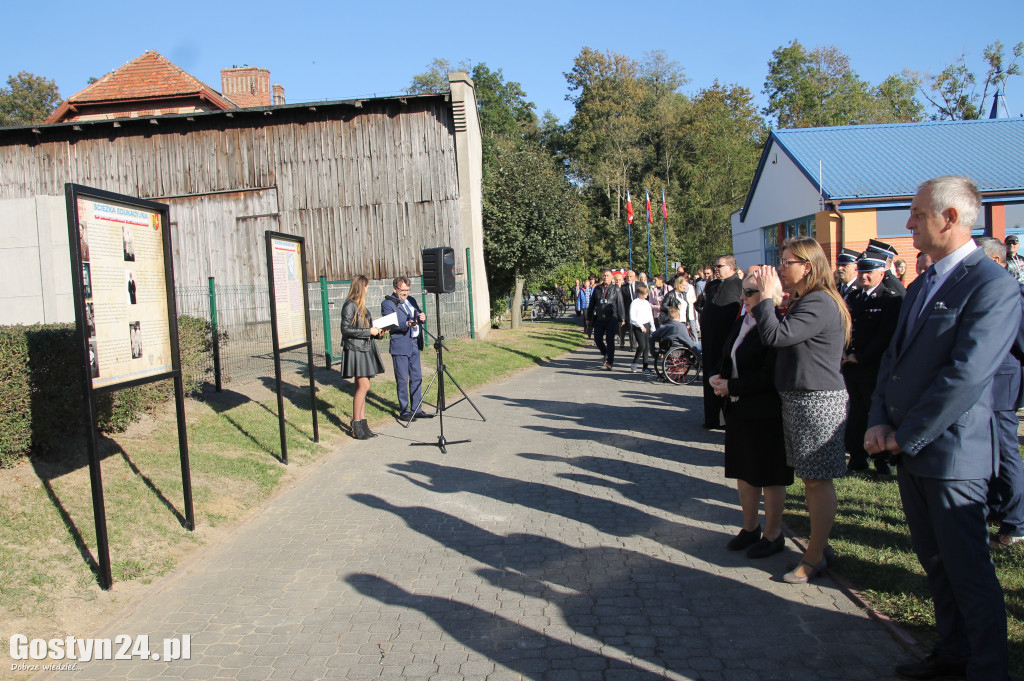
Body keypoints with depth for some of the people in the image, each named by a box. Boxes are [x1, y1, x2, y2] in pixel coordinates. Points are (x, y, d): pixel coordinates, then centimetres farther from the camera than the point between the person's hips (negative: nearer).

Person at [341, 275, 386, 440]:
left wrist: (376, 332, 4)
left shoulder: (361, 305, 15)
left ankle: (362, 422, 14)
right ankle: (356, 425, -2)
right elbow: (346, 329, -17)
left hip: (365, 348, 9)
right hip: (355, 349, -9)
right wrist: (369, 331, -16)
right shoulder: (350, 305, -12)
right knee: (364, 385, -10)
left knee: (361, 386, 9)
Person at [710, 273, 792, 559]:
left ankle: (773, 534, 22)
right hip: (739, 410, 9)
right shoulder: (742, 322, 8)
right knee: (743, 471, 17)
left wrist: (731, 387, -19)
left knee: (769, 476, 6)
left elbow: (771, 376, -24)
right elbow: (729, 359, 18)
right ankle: (750, 527, 33)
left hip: (765, 415, -9)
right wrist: (718, 376, -2)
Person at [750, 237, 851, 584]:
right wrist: (764, 308, 5)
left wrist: (767, 296, -17)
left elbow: (775, 336, -27)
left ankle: (814, 557, 7)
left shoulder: (819, 304, -18)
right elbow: (784, 338, 14)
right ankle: (818, 543, 26)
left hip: (817, 400, -11)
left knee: (818, 480, -2)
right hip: (798, 398, 11)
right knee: (811, 478, 15)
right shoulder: (804, 301, 17)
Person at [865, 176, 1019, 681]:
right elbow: (894, 357, 14)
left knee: (968, 572, 3)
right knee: (935, 563, 19)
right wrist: (879, 421, 1)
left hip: (952, 454, -8)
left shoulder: (994, 287, -15)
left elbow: (964, 377, -21)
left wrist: (905, 435, -15)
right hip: (910, 449, 9)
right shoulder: (921, 286, 13)